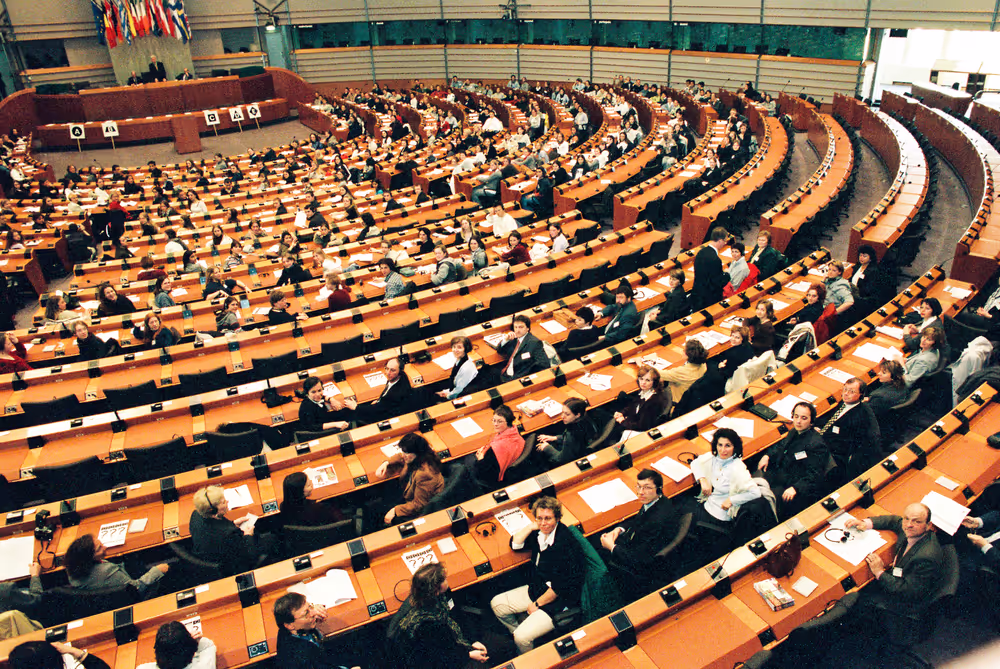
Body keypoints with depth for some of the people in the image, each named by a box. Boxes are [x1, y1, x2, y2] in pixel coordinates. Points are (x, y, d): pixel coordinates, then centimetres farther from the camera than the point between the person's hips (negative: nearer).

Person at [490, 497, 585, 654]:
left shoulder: (566, 545, -27)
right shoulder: (540, 532, -5)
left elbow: (560, 587, -22)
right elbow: (515, 545, 6)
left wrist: (537, 604, -11)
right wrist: (532, 527, -9)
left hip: (558, 600, -8)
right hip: (536, 589, 8)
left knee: (522, 637, -18)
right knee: (497, 604, 7)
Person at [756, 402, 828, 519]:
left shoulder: (817, 445, -20)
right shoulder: (795, 431, 6)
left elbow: (813, 476, -20)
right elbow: (781, 446, 26)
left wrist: (796, 488, -31)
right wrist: (768, 456, 9)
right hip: (779, 473, 9)